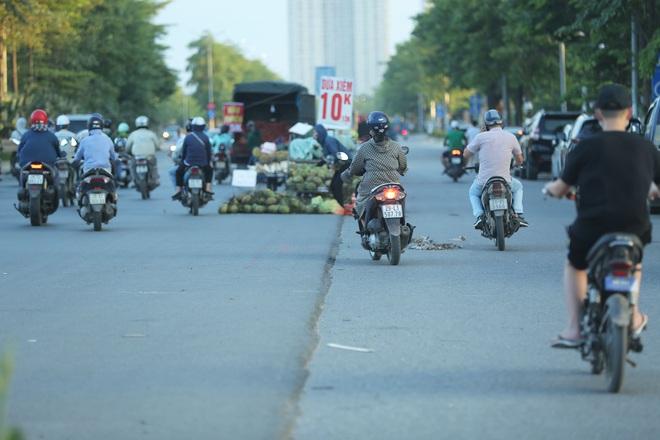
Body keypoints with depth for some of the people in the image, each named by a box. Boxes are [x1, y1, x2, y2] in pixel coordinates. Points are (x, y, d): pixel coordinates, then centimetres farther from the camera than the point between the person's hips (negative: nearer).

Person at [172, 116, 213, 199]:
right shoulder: (205, 137, -2)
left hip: (189, 162, -1)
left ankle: (178, 190, 12)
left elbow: (183, 150, 4)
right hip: (203, 163, 1)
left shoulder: (188, 137, -3)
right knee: (209, 170, 31)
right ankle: (208, 188, 15)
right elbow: (209, 151, 4)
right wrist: (208, 162, 18)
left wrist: (182, 160, 21)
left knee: (179, 172, 25)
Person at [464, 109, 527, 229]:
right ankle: (518, 214, 13)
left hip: (484, 181, -1)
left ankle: (479, 215, 5)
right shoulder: (511, 137, 1)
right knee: (518, 187, 34)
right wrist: (518, 164, 38)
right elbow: (520, 159, 14)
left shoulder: (481, 137, -7)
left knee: (473, 192, 33)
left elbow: (466, 154, 2)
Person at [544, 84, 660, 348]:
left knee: (575, 267, 27)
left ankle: (574, 330, 17)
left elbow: (561, 189, 1)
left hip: (591, 230, -2)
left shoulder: (586, 148, -5)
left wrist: (551, 188, 25)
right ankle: (634, 318, 32)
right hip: (634, 228, 2)